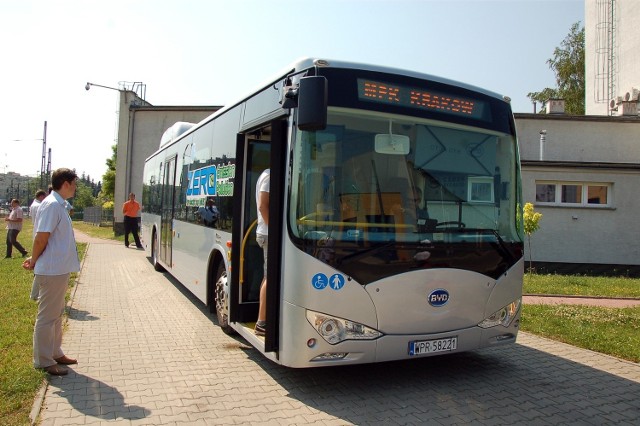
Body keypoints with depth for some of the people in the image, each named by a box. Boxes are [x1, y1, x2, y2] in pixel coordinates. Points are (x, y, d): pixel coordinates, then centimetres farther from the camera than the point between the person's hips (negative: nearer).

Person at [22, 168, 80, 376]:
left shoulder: (58, 205, 12)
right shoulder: (52, 205, -18)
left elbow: (48, 238, 15)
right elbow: (41, 237, -20)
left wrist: (35, 259, 8)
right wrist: (34, 261, -7)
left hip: (59, 269, 10)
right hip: (52, 271, -10)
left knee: (56, 314, 18)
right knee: (47, 316, 1)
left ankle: (55, 353, 31)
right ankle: (44, 361, 12)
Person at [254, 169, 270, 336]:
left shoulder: (267, 175, 17)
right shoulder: (269, 176, -11)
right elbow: (263, 206, -18)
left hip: (266, 233, 10)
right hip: (269, 234, -10)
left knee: (268, 277, 12)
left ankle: (263, 319, 19)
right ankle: (261, 323, -5)